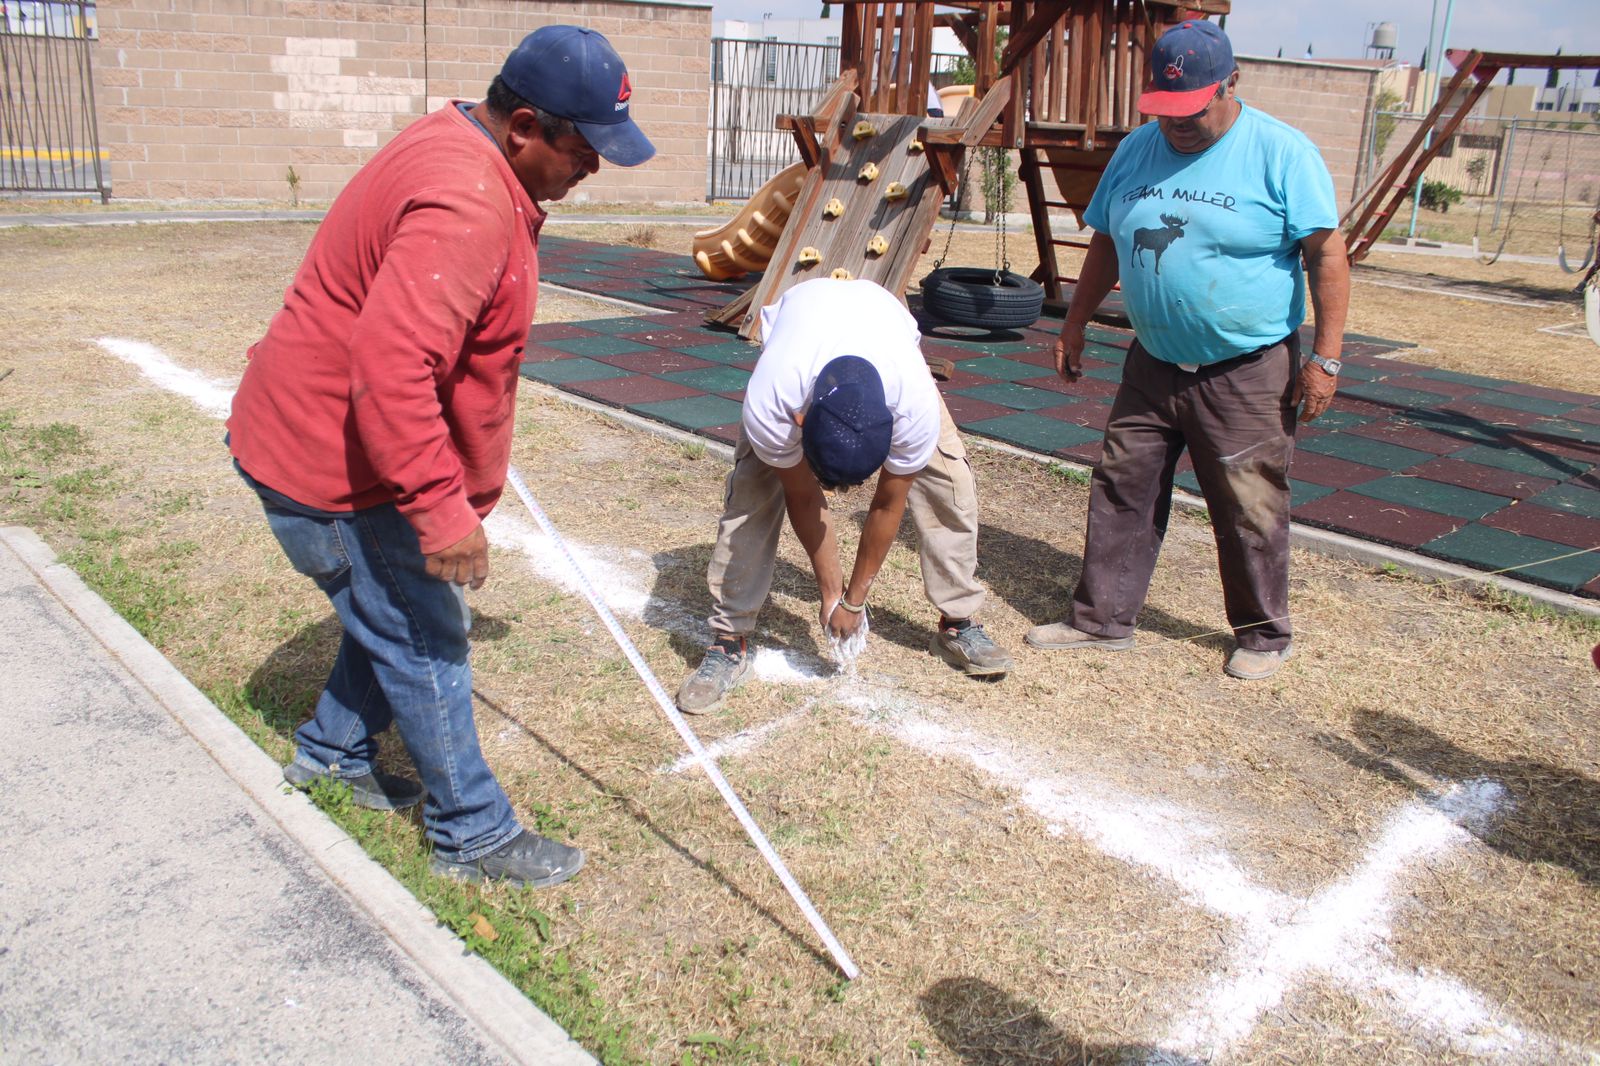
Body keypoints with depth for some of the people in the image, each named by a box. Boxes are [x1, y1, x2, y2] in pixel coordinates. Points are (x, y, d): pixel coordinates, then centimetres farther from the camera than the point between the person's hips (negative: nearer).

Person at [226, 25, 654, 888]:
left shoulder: (455, 150, 7)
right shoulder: (467, 204, -28)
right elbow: (389, 365, -37)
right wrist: (443, 510, -33)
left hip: (320, 442, 10)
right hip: (332, 471, -10)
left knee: (399, 614, 22)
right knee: (424, 642, 0)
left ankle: (332, 754, 43)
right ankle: (474, 837, 15)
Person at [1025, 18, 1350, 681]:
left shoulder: (1281, 153, -10)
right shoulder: (1137, 149, 6)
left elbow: (1327, 255, -10)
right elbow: (1105, 244, 16)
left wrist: (1324, 357, -15)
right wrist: (1075, 324, 15)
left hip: (1246, 374, -5)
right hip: (1152, 365, 5)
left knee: (1250, 511, 3)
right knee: (1121, 492, 8)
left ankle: (1263, 636, 21)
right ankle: (1102, 619, 21)